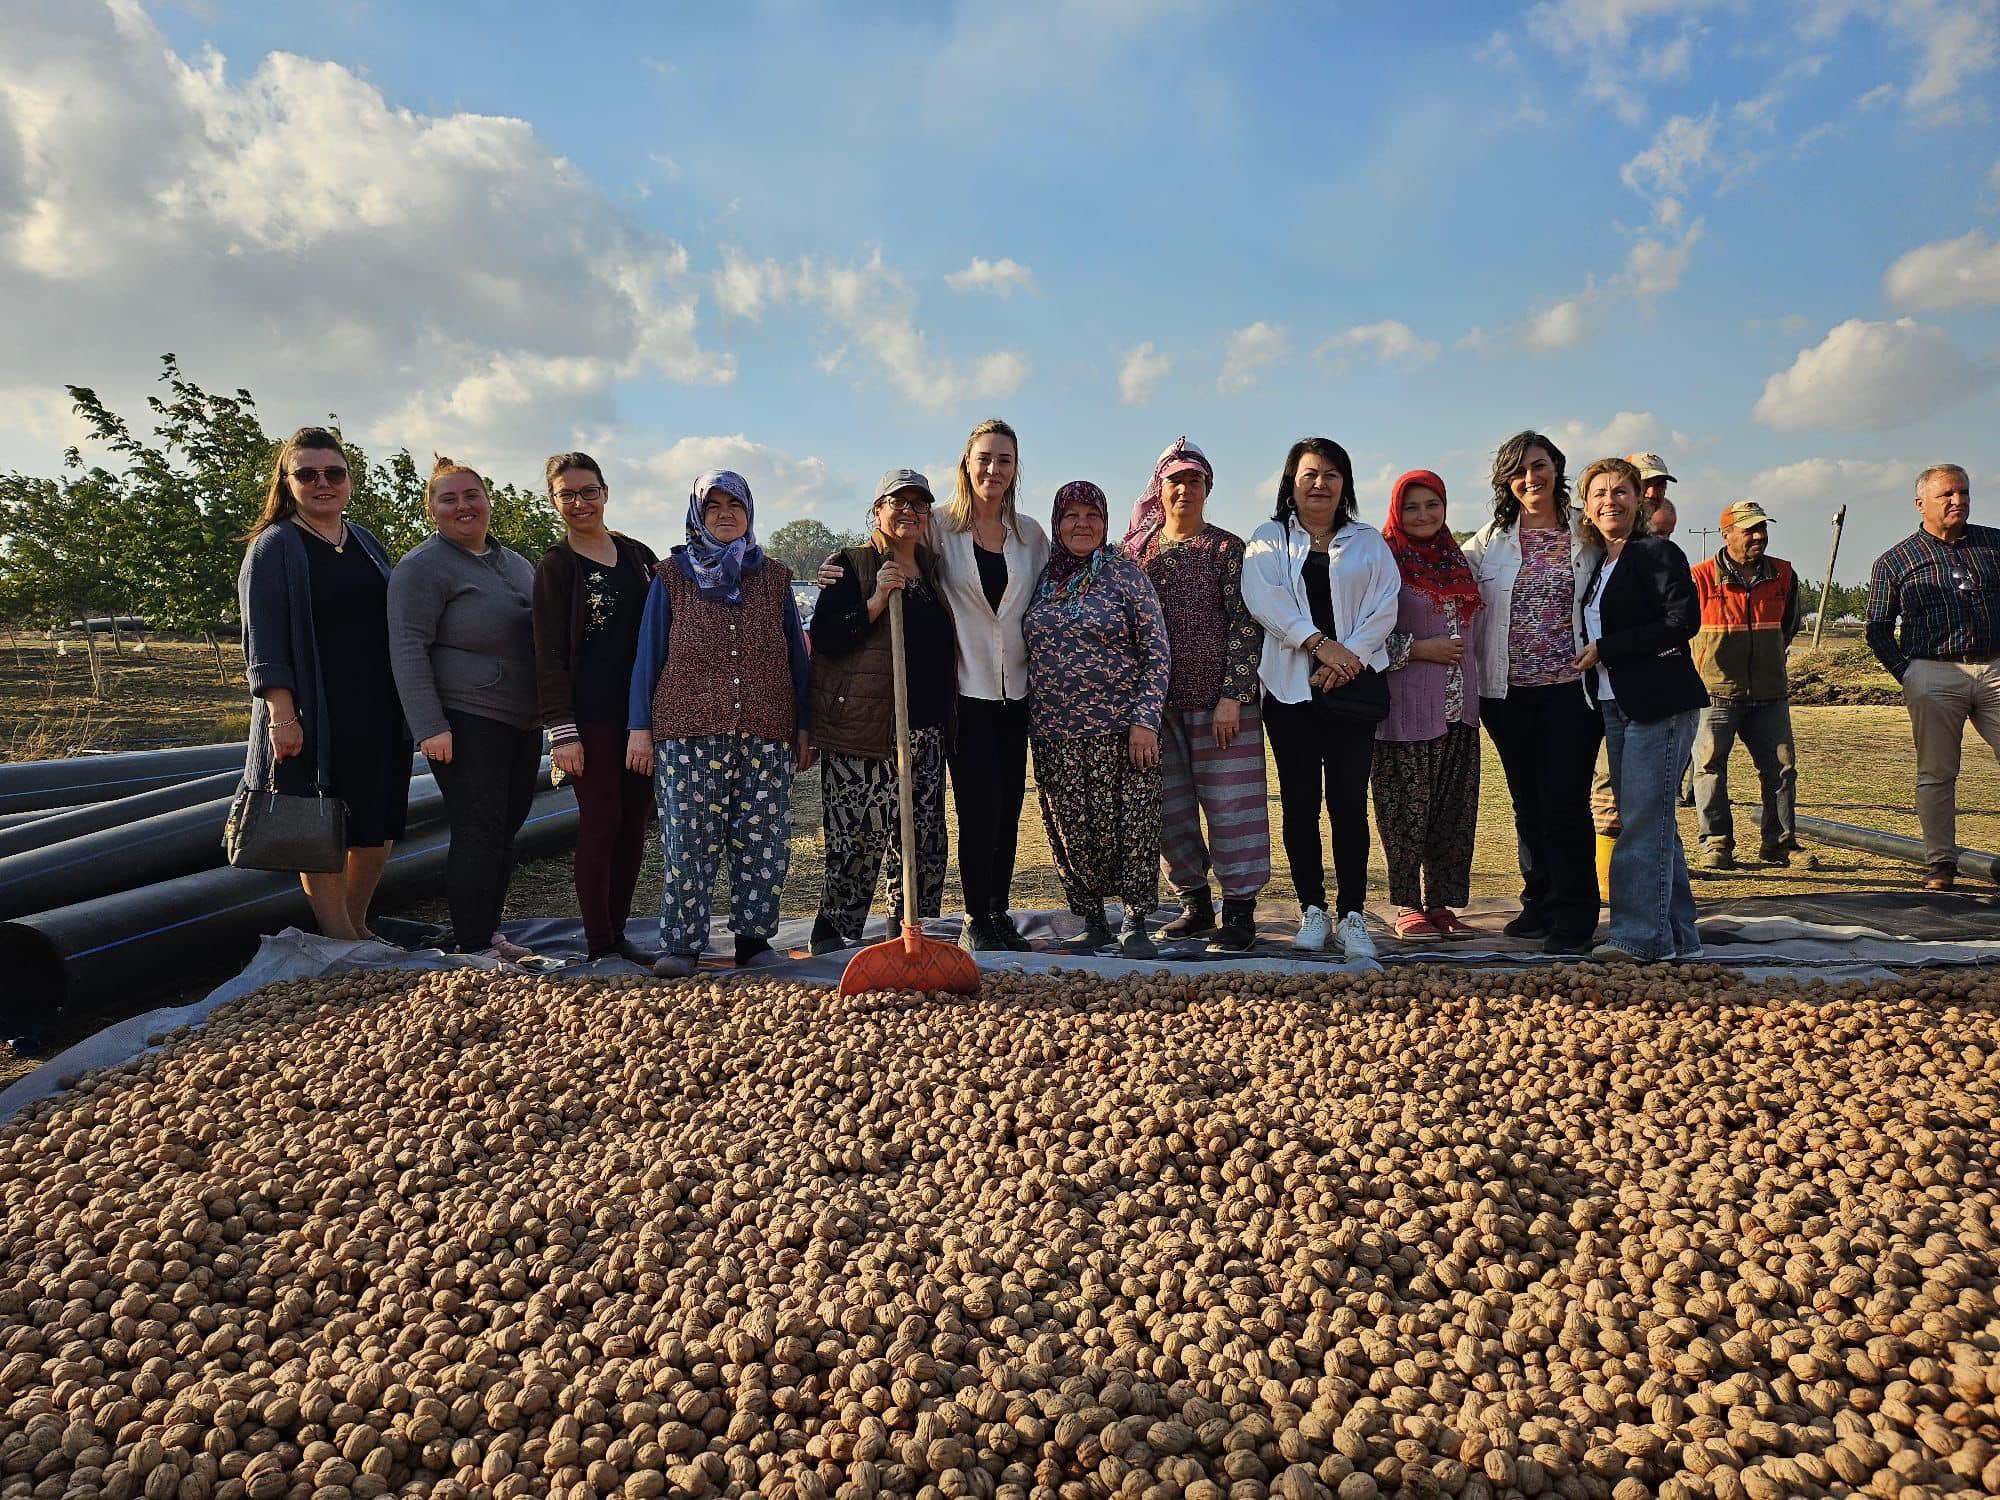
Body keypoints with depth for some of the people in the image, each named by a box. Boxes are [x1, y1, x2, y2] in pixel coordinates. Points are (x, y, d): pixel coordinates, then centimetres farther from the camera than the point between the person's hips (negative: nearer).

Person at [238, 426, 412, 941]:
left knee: (380, 825, 10)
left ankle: (355, 923, 27)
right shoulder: (274, 547, -3)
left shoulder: (366, 542, 14)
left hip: (377, 711, 6)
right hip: (313, 716, -6)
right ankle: (339, 939, 10)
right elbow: (264, 641, -10)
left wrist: (406, 704, 16)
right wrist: (281, 715, -19)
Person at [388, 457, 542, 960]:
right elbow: (408, 650, -14)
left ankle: (488, 932, 22)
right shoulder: (423, 567, -7)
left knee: (506, 830, 11)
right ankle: (472, 947, 1)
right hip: (467, 724, -7)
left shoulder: (516, 563, 17)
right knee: (479, 833, -7)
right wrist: (430, 727, -22)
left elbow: (539, 633, 26)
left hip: (523, 723, 8)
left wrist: (548, 711, 21)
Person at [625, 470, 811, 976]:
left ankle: (754, 939, 12)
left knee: (764, 841, 1)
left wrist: (804, 727, 9)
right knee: (688, 842, -3)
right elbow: (648, 654, 7)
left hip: (766, 735, 2)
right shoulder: (671, 576, 10)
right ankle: (680, 944, 7)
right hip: (687, 732, -1)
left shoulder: (774, 578, 14)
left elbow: (797, 658, 14)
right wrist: (640, 726, 0)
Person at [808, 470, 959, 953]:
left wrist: (945, 722, 20)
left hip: (927, 729, 7)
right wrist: (877, 600, -21)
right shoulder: (851, 565, -2)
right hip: (865, 729, -6)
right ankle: (833, 931, 10)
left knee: (925, 835, 9)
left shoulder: (932, 568, 17)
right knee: (861, 834, -5)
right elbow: (824, 638, -12)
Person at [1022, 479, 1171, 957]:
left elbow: (1157, 651, -4)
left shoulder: (1126, 574, 0)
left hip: (1121, 728, -3)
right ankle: (1092, 924, 19)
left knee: (1130, 827, -2)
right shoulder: (1044, 580, 11)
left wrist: (1146, 719, -12)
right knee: (1071, 831, 5)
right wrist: (1032, 725, 13)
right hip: (1055, 734, 4)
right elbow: (1029, 653, 19)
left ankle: (1135, 924, 12)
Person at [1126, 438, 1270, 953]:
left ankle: (1240, 913, 6)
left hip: (1220, 698, -4)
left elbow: (1247, 625, -5)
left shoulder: (1227, 548, 1)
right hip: (1156, 701, 4)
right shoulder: (1137, 549, 11)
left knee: (1230, 804, -2)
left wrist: (1233, 697, -13)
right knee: (1167, 807, 7)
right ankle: (1195, 905, 21)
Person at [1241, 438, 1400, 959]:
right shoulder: (1269, 539, 10)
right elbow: (1264, 598, -6)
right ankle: (1312, 910, 12)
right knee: (1299, 802, 2)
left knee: (1349, 800, -2)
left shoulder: (1368, 541, 14)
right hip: (1290, 685, 0)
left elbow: (1385, 605, 3)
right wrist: (1320, 643, -16)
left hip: (1353, 683, 0)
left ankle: (1352, 916, 3)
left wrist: (1351, 655, -13)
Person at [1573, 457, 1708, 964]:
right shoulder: (1597, 564, 17)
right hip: (1615, 707, 9)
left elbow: (1684, 620, -17)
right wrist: (1589, 657, 7)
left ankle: (1641, 935, -5)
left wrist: (1605, 650, -16)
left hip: (1659, 703, -8)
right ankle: (1676, 935, 19)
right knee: (1652, 821, 11)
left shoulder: (1658, 553, -7)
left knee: (1644, 819, -9)